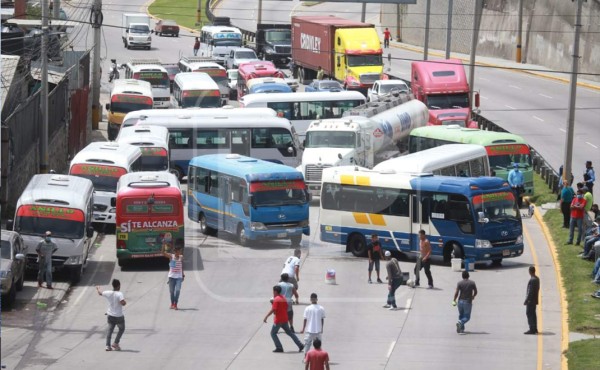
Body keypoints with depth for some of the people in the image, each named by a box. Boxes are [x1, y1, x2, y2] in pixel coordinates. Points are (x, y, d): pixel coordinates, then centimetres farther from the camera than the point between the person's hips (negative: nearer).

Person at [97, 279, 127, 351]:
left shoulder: (108, 293, -3)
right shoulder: (119, 294, -19)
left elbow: (100, 293, 15)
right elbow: (123, 303, -31)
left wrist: (98, 289, 37)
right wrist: (125, 302, -7)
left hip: (110, 315, 4)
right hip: (118, 316, -4)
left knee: (110, 330, 11)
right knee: (121, 329, 15)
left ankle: (108, 345, 1)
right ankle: (115, 343, 7)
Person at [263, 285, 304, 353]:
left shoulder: (276, 299, -15)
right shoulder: (283, 298, 10)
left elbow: (273, 310, -22)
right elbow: (286, 308, 15)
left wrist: (266, 317, -18)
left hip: (278, 320, -8)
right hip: (285, 319, 8)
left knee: (273, 333, 6)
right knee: (289, 332, 15)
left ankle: (279, 348, 0)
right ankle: (300, 345, 10)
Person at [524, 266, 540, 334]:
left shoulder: (532, 280, -21)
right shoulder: (537, 279, 10)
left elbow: (530, 291, -22)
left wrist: (526, 300, -18)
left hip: (531, 300, -10)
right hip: (535, 300, 10)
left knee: (529, 314, -7)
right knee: (533, 314, 16)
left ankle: (532, 329, -9)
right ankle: (534, 329, 21)